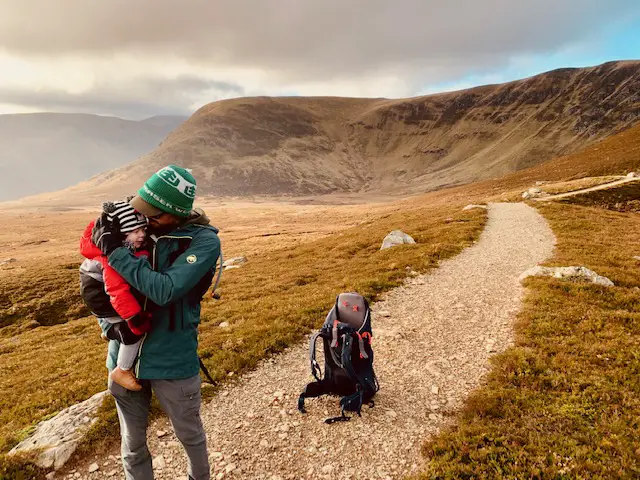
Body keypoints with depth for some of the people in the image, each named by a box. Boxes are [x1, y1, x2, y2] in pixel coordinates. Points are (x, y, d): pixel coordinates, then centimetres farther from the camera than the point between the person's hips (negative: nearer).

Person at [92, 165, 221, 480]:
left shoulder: (204, 240, -16)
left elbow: (164, 290, -28)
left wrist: (115, 251, -24)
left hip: (172, 360, -3)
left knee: (190, 435, 19)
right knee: (132, 445, 19)